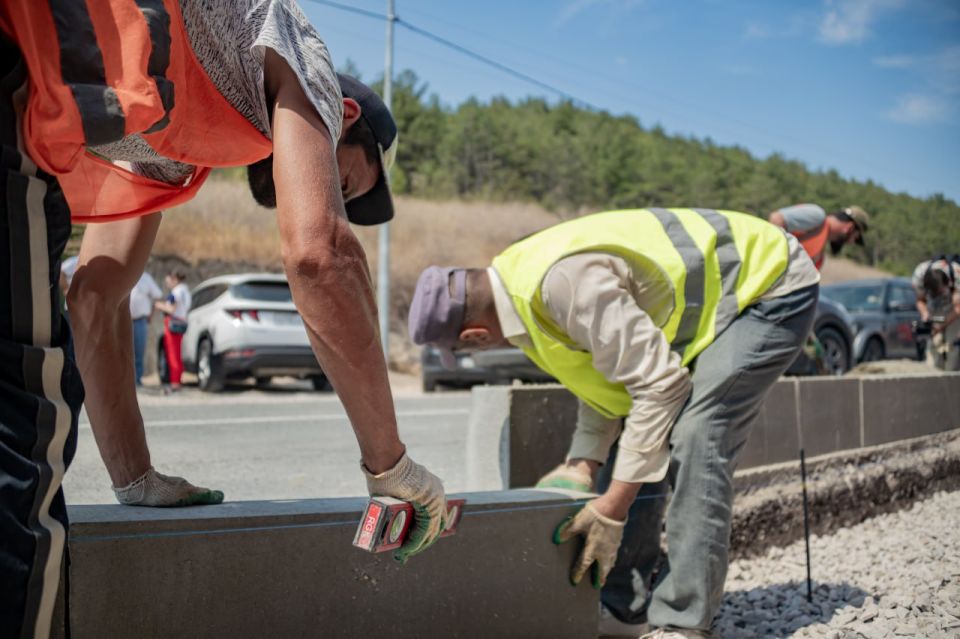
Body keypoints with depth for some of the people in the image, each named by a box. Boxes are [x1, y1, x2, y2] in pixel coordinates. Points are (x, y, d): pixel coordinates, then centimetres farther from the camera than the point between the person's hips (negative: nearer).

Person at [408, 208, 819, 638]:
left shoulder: (567, 281, -34)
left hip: (771, 285, -9)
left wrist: (611, 509, -28)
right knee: (632, 435, 4)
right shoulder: (523, 280, -3)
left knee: (695, 442, -23)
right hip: (708, 301, 10)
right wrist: (581, 468, -5)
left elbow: (660, 384, -33)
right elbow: (607, 373, 6)